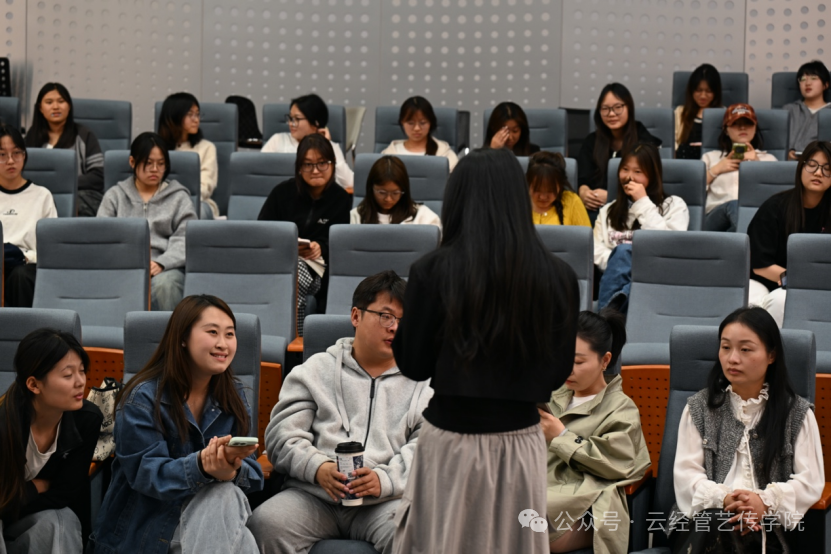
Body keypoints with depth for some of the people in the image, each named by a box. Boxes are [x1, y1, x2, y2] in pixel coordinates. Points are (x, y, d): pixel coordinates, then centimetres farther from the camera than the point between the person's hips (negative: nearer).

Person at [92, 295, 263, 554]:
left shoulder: (234, 396, 6)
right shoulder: (142, 399, -9)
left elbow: (252, 473, -3)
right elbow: (146, 474, -19)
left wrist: (234, 470, -30)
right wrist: (200, 465, -38)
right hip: (145, 530, -4)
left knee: (226, 493, -30)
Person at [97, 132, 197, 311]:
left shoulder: (179, 197, 17)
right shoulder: (114, 196, 22)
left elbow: (184, 241, 3)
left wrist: (160, 263, -16)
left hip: (166, 267, 0)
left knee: (164, 284, -37)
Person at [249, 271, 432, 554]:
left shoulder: (421, 383, 17)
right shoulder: (315, 371, 18)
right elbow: (281, 435, 8)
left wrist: (385, 479, -16)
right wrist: (318, 469, -13)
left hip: (385, 499, -1)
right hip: (314, 494, 1)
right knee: (266, 523, -28)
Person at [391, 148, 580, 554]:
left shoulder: (434, 271, -11)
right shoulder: (557, 276, -6)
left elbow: (413, 365, -2)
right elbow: (560, 371, 4)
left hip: (450, 440, -2)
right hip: (520, 441, 2)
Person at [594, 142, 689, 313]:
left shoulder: (674, 205, 18)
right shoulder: (608, 211, 27)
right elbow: (598, 254, 12)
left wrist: (643, 204, 2)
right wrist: (619, 263, -10)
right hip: (619, 278, 2)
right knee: (623, 251, -33)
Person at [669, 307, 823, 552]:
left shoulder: (797, 412, 10)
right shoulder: (699, 407, 13)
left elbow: (810, 480, 3)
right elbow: (686, 473, 5)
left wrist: (767, 500, -16)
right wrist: (722, 498, -16)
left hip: (768, 526, -1)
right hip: (707, 515, 1)